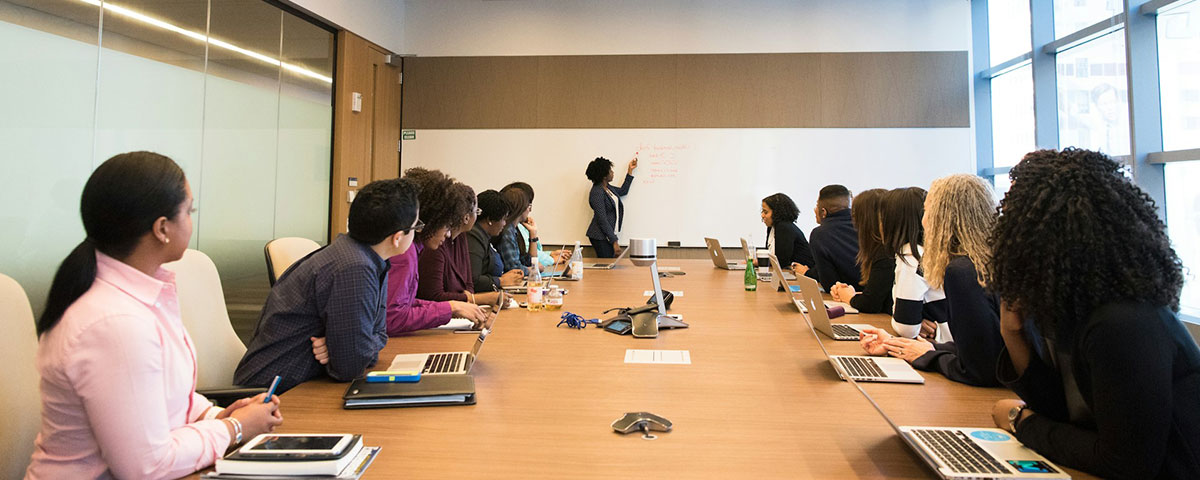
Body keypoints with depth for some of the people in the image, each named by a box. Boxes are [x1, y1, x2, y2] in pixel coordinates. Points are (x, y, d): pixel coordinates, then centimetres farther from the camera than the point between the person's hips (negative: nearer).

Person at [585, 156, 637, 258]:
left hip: (608, 234, 9)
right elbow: (602, 220, -21)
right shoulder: (597, 192, -19)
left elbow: (623, 191, 29)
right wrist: (614, 241, -19)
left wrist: (630, 170, 26)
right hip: (600, 238, -9)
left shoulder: (607, 187, 10)